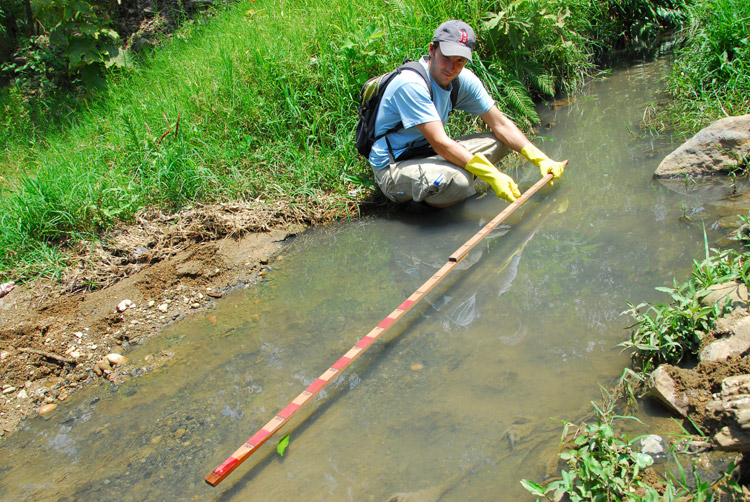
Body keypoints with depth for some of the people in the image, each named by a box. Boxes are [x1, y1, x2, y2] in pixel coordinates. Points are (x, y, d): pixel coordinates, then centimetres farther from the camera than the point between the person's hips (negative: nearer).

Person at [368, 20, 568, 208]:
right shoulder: (411, 84, -26)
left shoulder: (463, 80, -3)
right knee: (458, 181, -36)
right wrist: (493, 176, -34)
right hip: (393, 168, -8)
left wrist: (541, 160, -11)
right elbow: (440, 143, -31)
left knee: (500, 141, -3)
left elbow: (501, 124, 0)